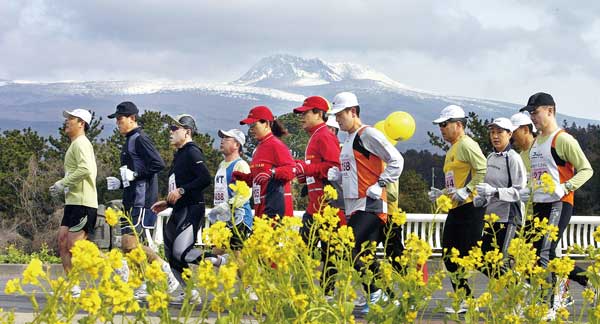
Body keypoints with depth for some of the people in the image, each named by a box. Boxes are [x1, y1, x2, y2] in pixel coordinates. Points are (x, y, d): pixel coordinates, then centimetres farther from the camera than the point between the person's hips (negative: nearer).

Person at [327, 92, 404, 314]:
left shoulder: (368, 134, -8)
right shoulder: (348, 140, 20)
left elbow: (396, 161, -12)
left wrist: (379, 186, -14)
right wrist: (334, 175, 7)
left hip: (370, 205, -9)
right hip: (352, 207, 9)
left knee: (352, 250, -19)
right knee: (364, 254, 7)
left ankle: (374, 291, -10)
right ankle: (375, 297, 11)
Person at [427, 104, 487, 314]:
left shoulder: (466, 145, -9)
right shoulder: (451, 150, 22)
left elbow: (484, 171, -20)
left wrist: (467, 191, -21)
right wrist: (441, 193, 14)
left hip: (470, 208, -10)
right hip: (456, 210, 10)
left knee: (469, 255, -12)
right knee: (450, 256, 8)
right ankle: (464, 299, 13)